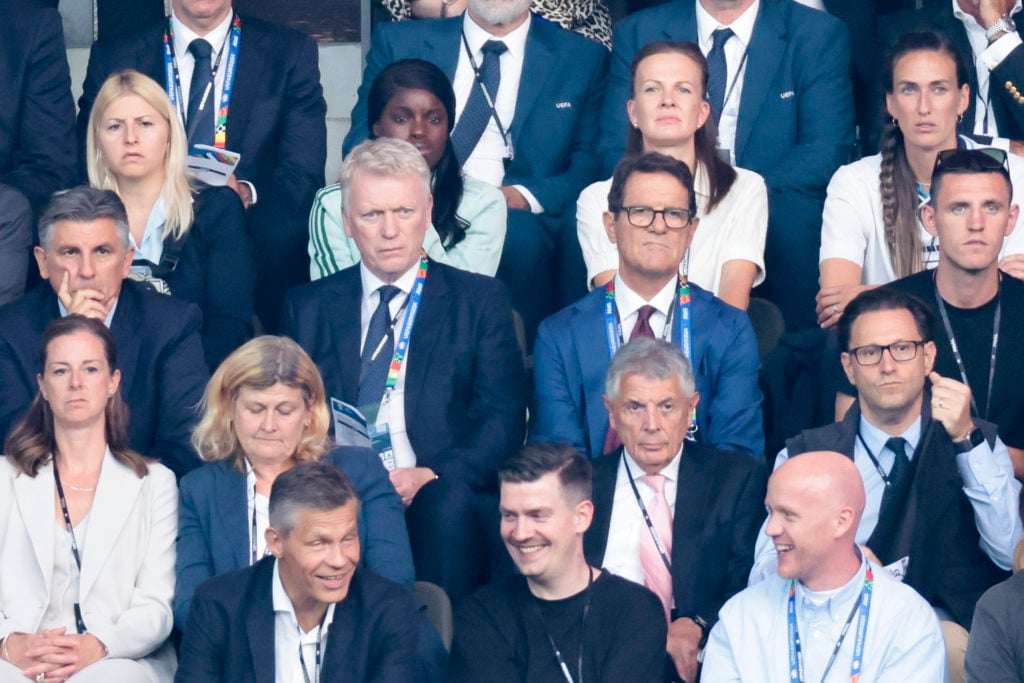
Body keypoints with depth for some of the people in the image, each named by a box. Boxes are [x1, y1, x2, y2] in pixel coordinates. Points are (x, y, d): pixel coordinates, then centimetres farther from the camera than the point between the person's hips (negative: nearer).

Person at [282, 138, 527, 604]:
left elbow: (505, 417, 4)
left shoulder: (480, 300, 13)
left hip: (442, 498, 0)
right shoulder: (307, 307, 19)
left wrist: (434, 477, -14)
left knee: (450, 502, -36)